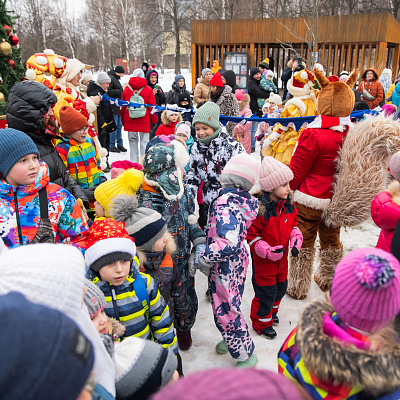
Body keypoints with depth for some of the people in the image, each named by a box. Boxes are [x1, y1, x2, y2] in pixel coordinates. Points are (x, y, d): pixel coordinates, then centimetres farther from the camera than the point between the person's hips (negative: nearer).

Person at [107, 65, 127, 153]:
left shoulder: (115, 79, 19)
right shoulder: (111, 78, -12)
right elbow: (107, 91, -21)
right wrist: (119, 91, -17)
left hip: (118, 107, 10)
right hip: (113, 107, -10)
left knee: (119, 126, 12)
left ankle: (119, 144, 19)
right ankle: (112, 146, 2)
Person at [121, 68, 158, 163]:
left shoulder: (126, 89, 6)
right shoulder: (148, 90, -3)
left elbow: (123, 106, 12)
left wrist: (123, 120, 21)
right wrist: (154, 120, 7)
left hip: (130, 120, 3)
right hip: (144, 120, -2)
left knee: (132, 141, 11)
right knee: (144, 141, 4)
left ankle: (133, 162, 12)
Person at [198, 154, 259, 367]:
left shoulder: (224, 205, -31)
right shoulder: (245, 199, -4)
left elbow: (228, 243, -42)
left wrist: (205, 259, -27)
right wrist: (207, 236, 10)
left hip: (225, 266, -9)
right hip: (239, 260, 9)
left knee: (225, 310, 9)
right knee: (230, 305, 27)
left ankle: (245, 355, 26)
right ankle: (232, 340, 48)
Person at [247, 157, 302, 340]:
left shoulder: (288, 203, -4)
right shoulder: (259, 207, -26)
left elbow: (293, 224, 12)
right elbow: (251, 234, -20)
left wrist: (295, 240, -5)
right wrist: (268, 251, -27)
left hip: (282, 257, 7)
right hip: (263, 260, -7)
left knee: (281, 287, 22)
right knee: (266, 291, 4)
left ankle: (272, 310, 49)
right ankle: (261, 322, 28)